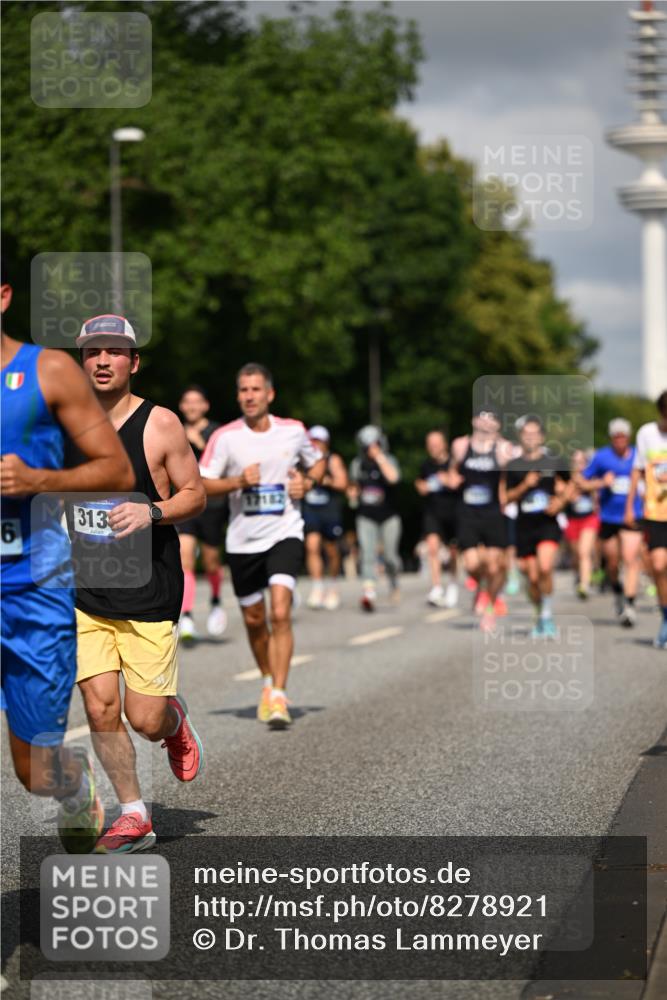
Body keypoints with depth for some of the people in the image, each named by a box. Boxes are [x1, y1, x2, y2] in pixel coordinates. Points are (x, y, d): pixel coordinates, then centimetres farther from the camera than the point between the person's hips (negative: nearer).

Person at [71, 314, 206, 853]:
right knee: (100, 707, -5)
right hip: (85, 593, 3)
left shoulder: (160, 424, -6)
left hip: (149, 593, -3)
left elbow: (196, 495, -2)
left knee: (145, 720, -4)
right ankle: (134, 815, 12)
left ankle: (176, 719, 33)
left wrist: (151, 512, -20)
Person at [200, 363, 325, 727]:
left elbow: (318, 461, 18)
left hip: (284, 534, -1)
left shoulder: (293, 431, 0)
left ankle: (278, 697, -17)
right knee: (254, 620, 12)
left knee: (280, 614, -18)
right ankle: (269, 682, 36)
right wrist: (238, 482, -21)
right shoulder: (225, 437, -5)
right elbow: (200, 485, -6)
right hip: (243, 540, 1)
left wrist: (307, 482, -2)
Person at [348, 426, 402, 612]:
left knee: (390, 556, 5)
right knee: (368, 553, -15)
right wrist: (353, 494, -2)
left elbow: (393, 477, -29)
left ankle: (393, 581, 36)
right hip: (366, 517, 2)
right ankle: (369, 591, -24)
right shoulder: (357, 464, 6)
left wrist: (379, 457, -26)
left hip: (388, 516, -2)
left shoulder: (388, 461, -7)